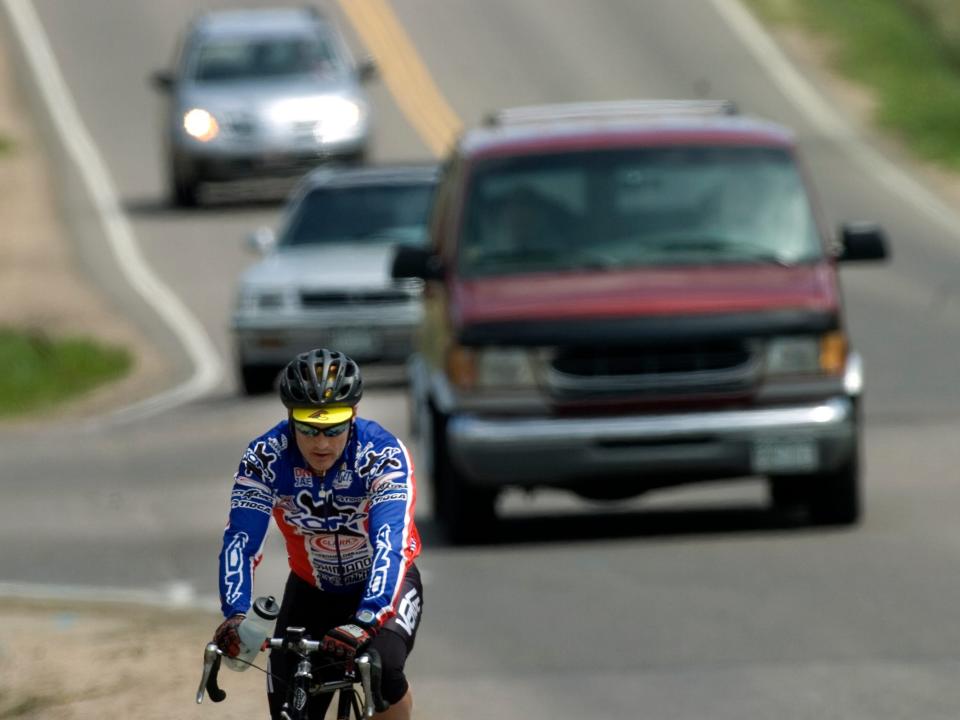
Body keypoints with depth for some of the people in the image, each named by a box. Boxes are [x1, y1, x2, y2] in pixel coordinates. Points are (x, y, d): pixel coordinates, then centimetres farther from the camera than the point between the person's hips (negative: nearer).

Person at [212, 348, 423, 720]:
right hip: (312, 589, 3)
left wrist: (365, 622, -55)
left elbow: (391, 545, -40)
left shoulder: (382, 455, -29)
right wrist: (235, 616, -47)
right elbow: (240, 540, -29)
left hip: (383, 585, -3)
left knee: (384, 668, -31)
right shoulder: (266, 456, -23)